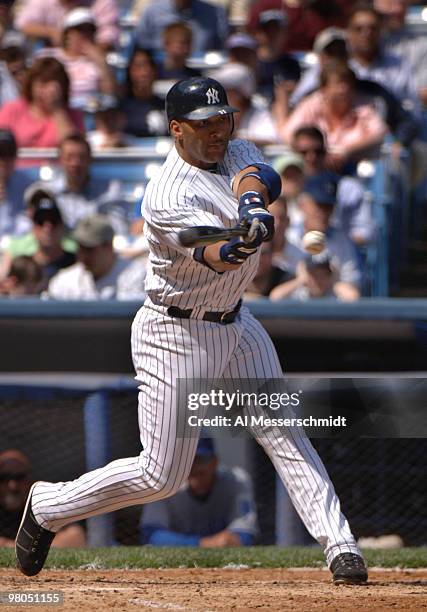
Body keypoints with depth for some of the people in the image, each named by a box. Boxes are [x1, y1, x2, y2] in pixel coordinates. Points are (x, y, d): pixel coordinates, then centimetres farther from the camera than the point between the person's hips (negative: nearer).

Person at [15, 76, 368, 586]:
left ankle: (340, 546, -6)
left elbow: (259, 175, -21)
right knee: (160, 476, -4)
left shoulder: (234, 152, 1)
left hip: (234, 324, 7)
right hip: (176, 336, -7)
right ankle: (48, 506, 15)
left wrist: (252, 200, -44)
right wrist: (240, 243, -61)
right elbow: (214, 257, -38)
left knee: (284, 431, -4)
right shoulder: (168, 198, -24)